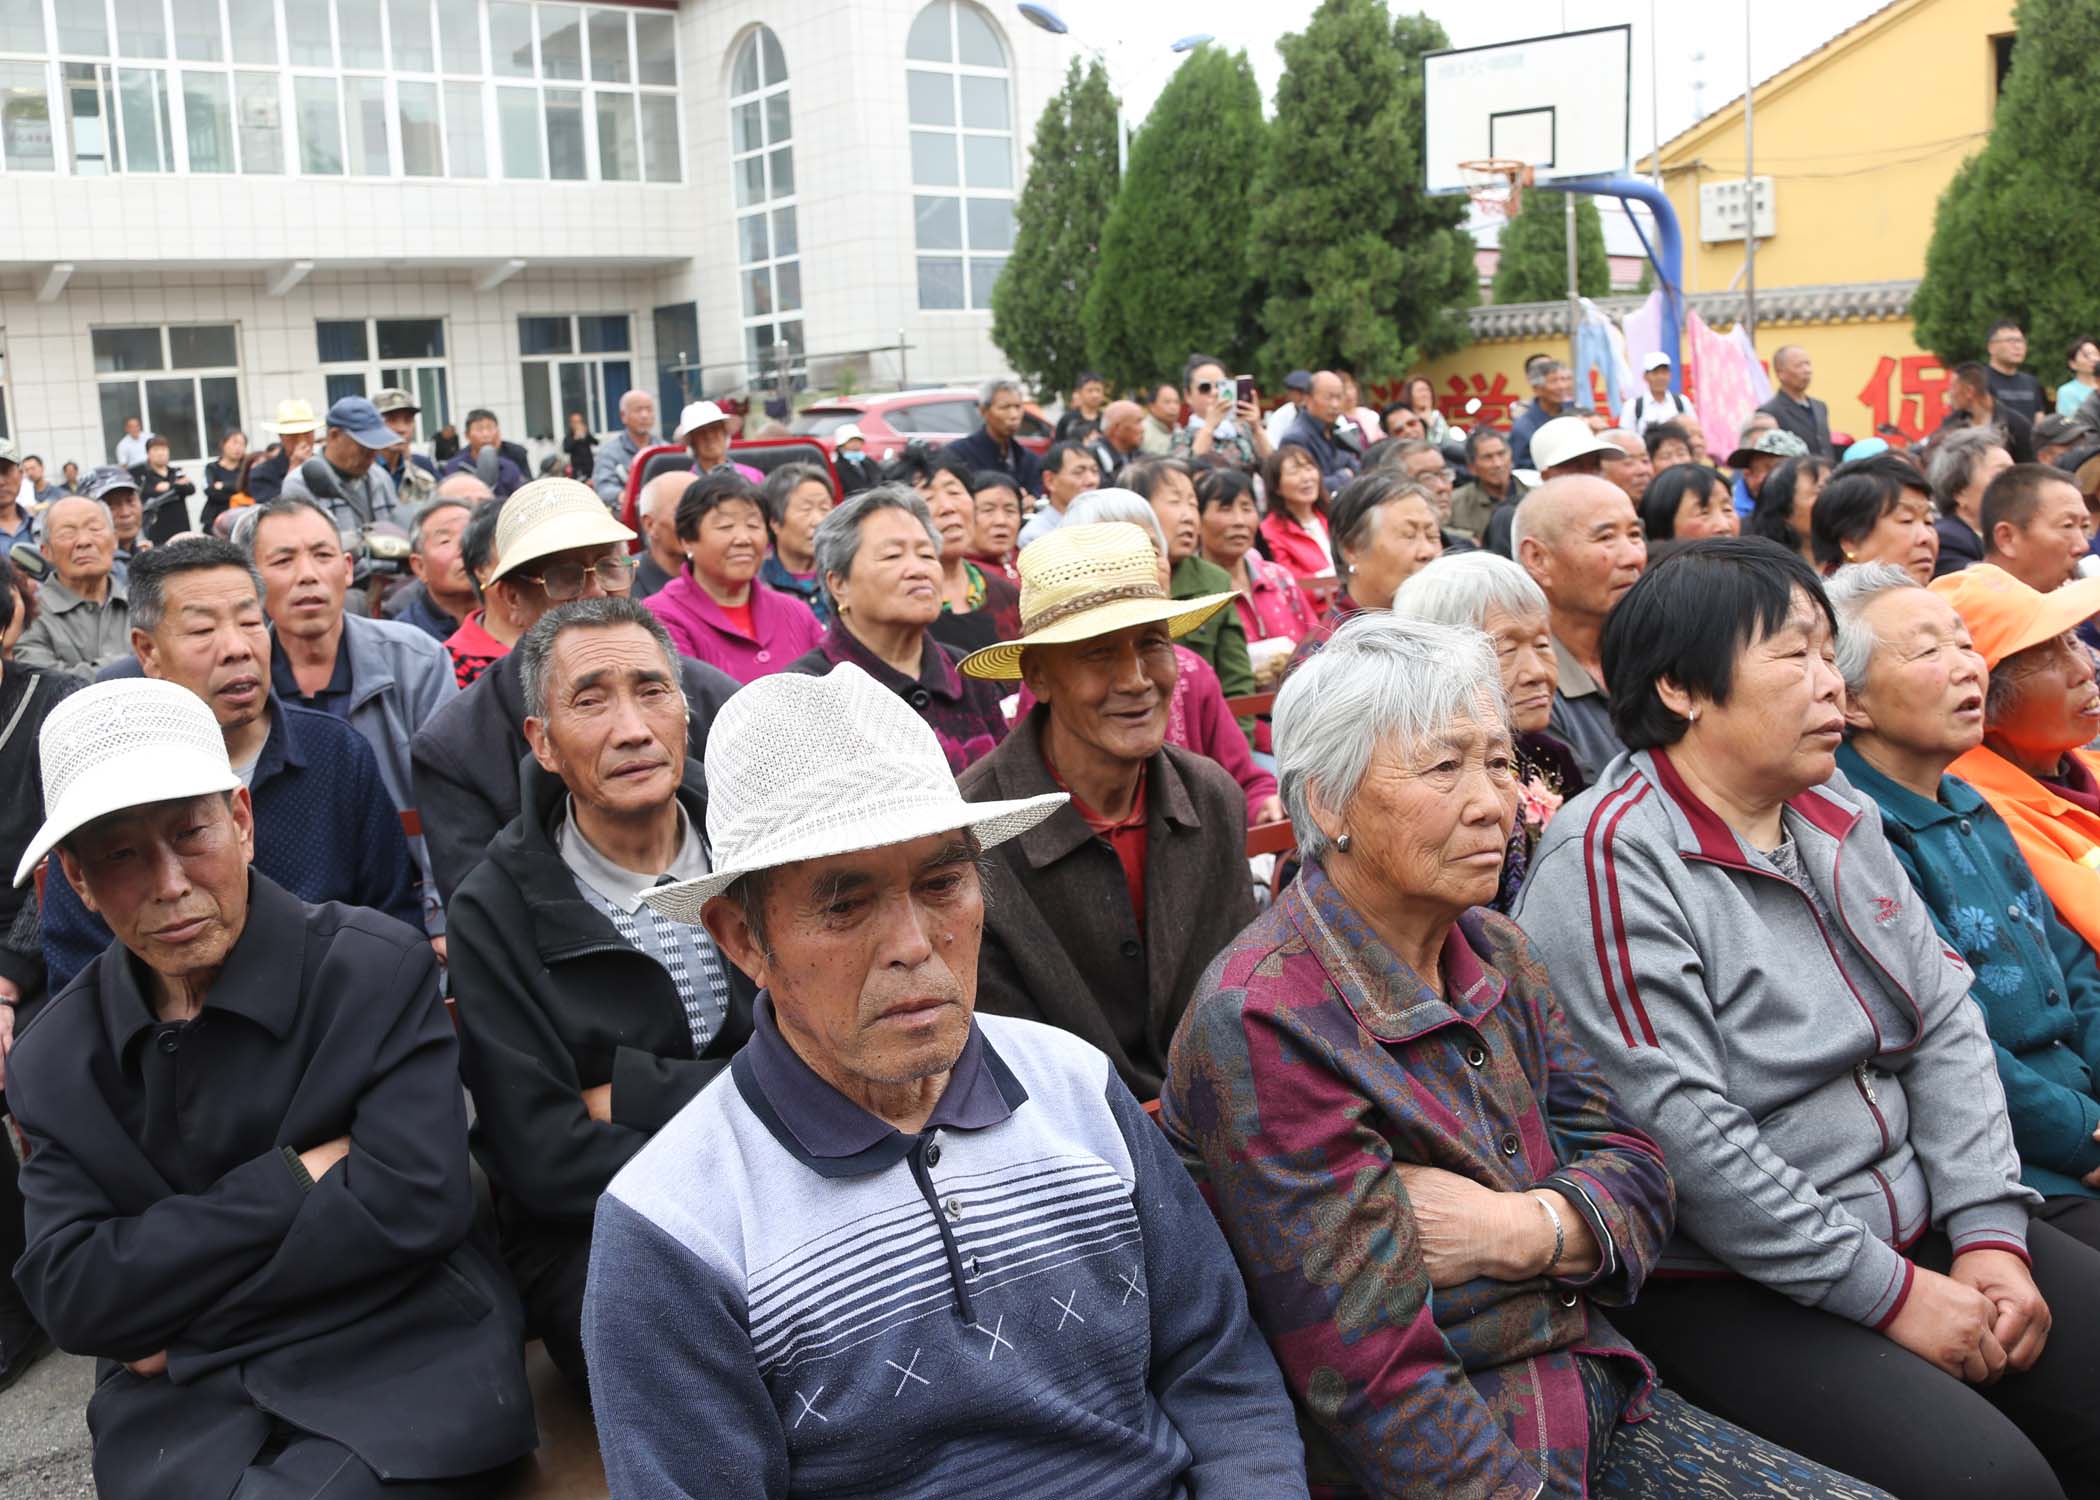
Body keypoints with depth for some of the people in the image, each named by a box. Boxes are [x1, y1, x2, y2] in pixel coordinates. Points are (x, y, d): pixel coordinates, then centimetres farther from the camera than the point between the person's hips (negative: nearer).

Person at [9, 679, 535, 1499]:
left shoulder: (381, 969, -6)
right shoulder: (54, 1063, 5)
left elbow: (414, 1203, -14)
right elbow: (69, 1296, -3)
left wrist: (172, 1305, -8)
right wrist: (296, 1178, -12)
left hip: (400, 1369, -3)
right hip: (183, 1402, 3)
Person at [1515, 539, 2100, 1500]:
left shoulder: (1837, 816, 8)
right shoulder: (1607, 860, -18)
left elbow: (1946, 1023, 8)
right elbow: (1679, 1131, -23)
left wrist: (1989, 1232, -4)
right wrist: (1889, 1291, -16)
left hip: (1914, 1224, 8)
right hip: (1723, 1288, -8)